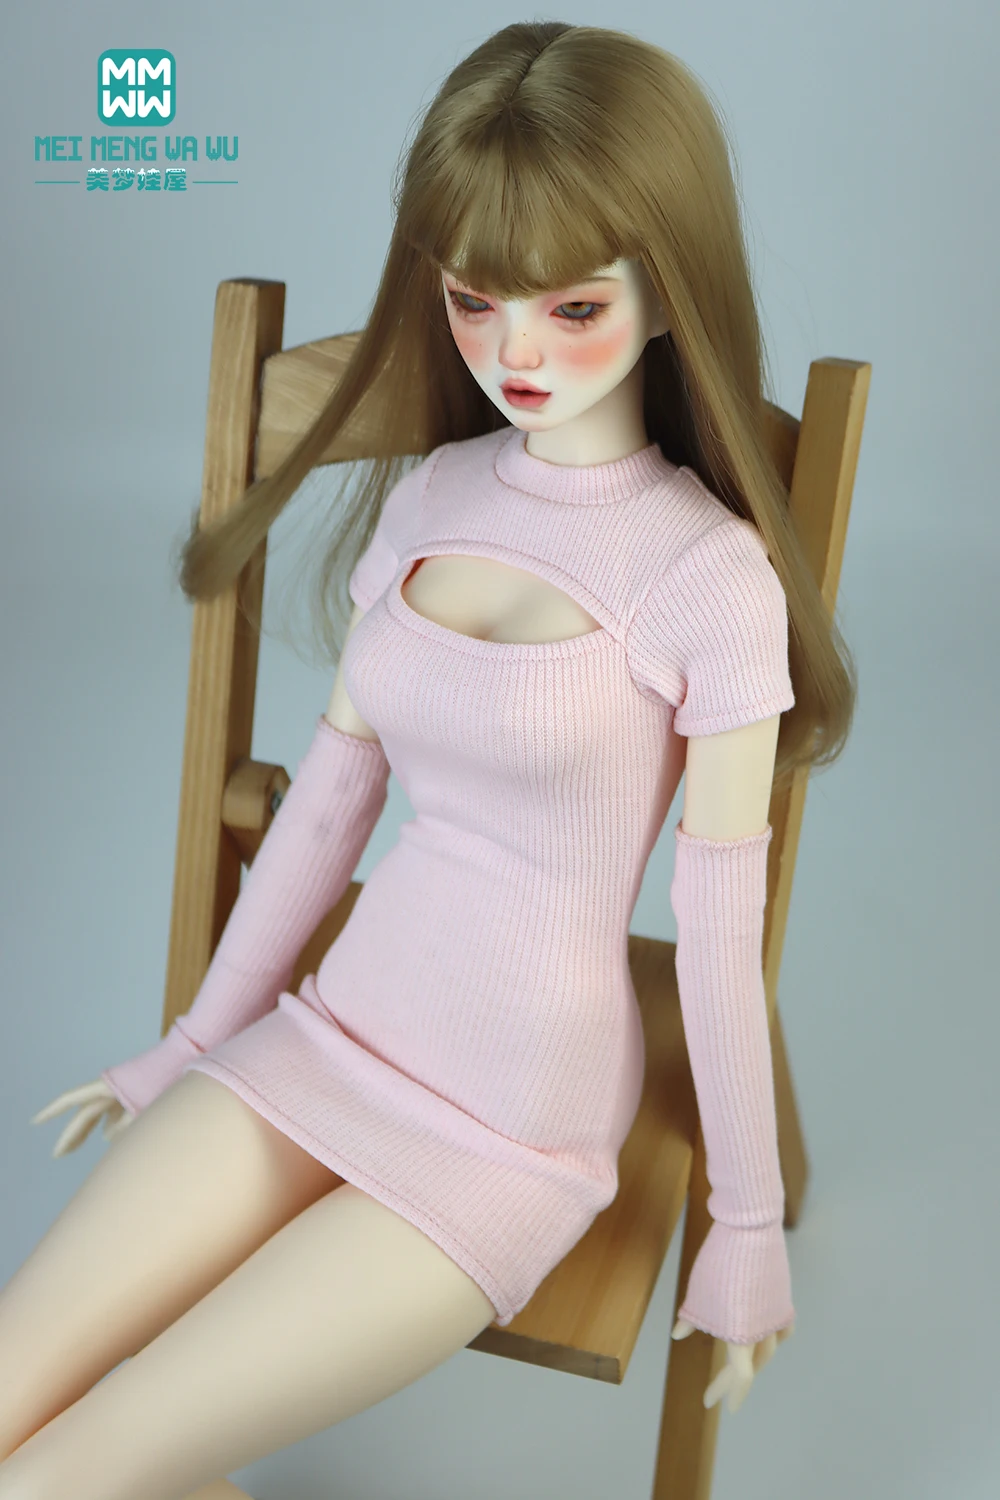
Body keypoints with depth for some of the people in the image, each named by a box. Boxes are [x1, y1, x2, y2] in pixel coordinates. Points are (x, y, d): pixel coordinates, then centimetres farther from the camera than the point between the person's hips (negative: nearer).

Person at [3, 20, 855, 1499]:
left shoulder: (708, 577, -15)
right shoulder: (423, 499, 2)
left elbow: (723, 923, -9)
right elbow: (330, 794, 7)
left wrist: (748, 1223, 0)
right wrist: (195, 1041, 14)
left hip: (517, 1118, -5)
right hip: (333, 1033, 5)